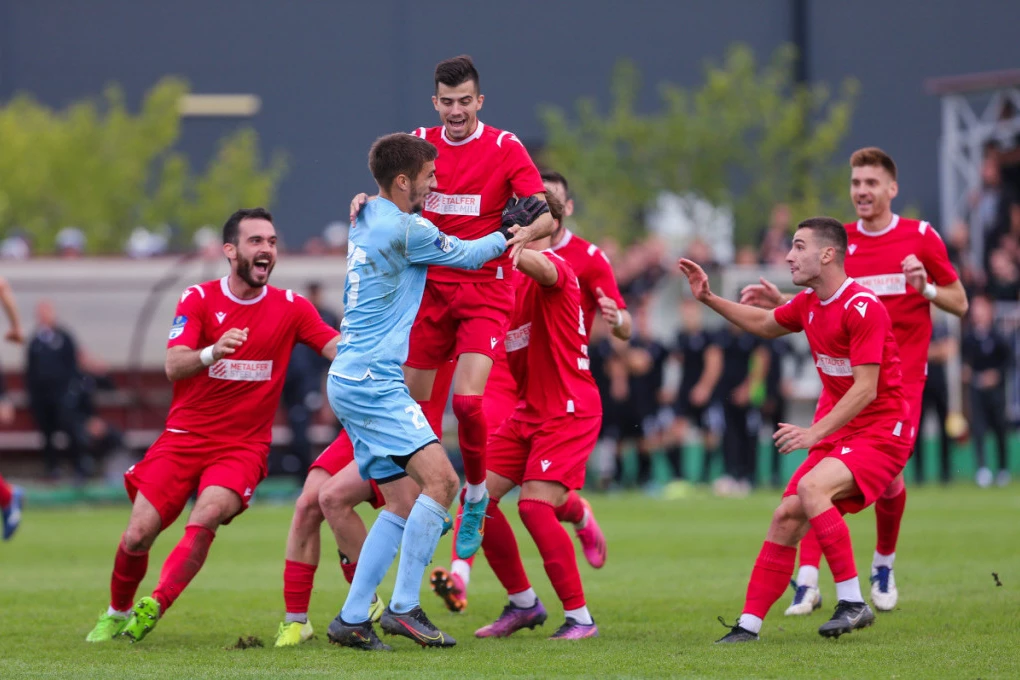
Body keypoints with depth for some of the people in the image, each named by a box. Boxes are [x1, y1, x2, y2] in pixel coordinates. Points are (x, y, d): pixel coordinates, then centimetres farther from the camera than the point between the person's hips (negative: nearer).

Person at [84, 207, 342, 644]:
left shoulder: (290, 308, 1)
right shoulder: (198, 299, -2)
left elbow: (342, 349, -10)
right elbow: (173, 366, -16)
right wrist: (211, 353, -37)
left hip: (243, 447, 0)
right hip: (183, 439, 0)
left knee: (205, 518, -29)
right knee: (138, 536, -8)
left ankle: (153, 608, -23)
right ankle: (116, 615, 19)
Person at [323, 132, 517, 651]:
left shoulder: (368, 220, 15)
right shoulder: (406, 230, -13)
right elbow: (468, 255, 1)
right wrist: (510, 233, 19)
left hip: (351, 380, 10)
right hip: (372, 381, -10)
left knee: (404, 501, 8)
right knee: (441, 479, -16)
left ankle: (352, 619, 5)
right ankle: (404, 608, -19)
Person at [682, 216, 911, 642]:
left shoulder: (863, 308, -20)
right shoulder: (807, 304, 7)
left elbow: (865, 389, -24)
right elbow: (764, 325, 30)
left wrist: (815, 433, -30)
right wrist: (708, 298, 20)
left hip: (880, 432, -8)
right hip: (836, 431, 8)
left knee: (812, 487, -30)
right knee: (786, 516, -2)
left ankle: (852, 602, -24)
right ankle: (749, 623, 2)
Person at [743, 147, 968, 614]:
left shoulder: (921, 237, 1)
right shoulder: (840, 241, 8)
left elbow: (960, 303, 5)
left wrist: (926, 287, -14)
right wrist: (780, 302, -3)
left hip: (901, 376, -2)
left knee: (888, 475, -6)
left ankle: (884, 564, 22)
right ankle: (807, 580, -13)